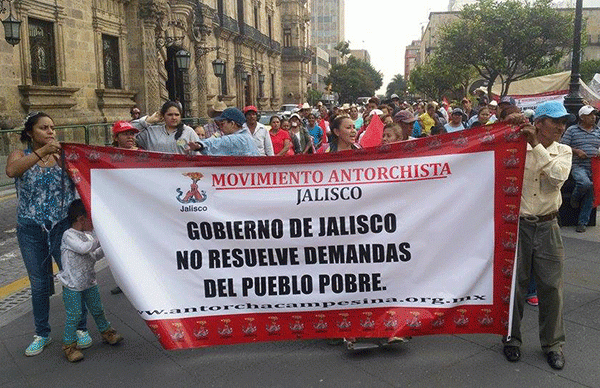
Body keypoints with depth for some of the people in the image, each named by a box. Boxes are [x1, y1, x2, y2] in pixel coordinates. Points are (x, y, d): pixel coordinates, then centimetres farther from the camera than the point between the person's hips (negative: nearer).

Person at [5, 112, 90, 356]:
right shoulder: (20, 155, -1)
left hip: (63, 226, 0)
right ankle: (42, 334, 30)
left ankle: (80, 328, 23)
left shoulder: (63, 155, 1)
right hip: (31, 229, 0)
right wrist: (42, 152, -34)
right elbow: (12, 171, -24)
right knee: (39, 284, 12)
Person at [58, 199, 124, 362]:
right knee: (73, 315, 0)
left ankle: (107, 332, 37)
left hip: (89, 283, 7)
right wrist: (98, 238, -25)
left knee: (97, 310, 19)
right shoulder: (69, 235, -17)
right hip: (73, 286, -7)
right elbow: (84, 248, -33)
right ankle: (69, 345, 15)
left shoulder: (87, 235, 8)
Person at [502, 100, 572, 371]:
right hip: (517, 224, -2)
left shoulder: (563, 151, 5)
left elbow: (557, 177, -14)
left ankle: (553, 343, 25)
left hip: (547, 227, 2)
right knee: (514, 284, 8)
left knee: (551, 286, 6)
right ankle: (512, 338, 26)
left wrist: (536, 145, -19)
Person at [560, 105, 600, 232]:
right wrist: (576, 151, -13)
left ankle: (582, 222, 11)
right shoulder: (572, 130, 3)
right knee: (585, 183, -33)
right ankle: (575, 199, 0)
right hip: (578, 166, -4)